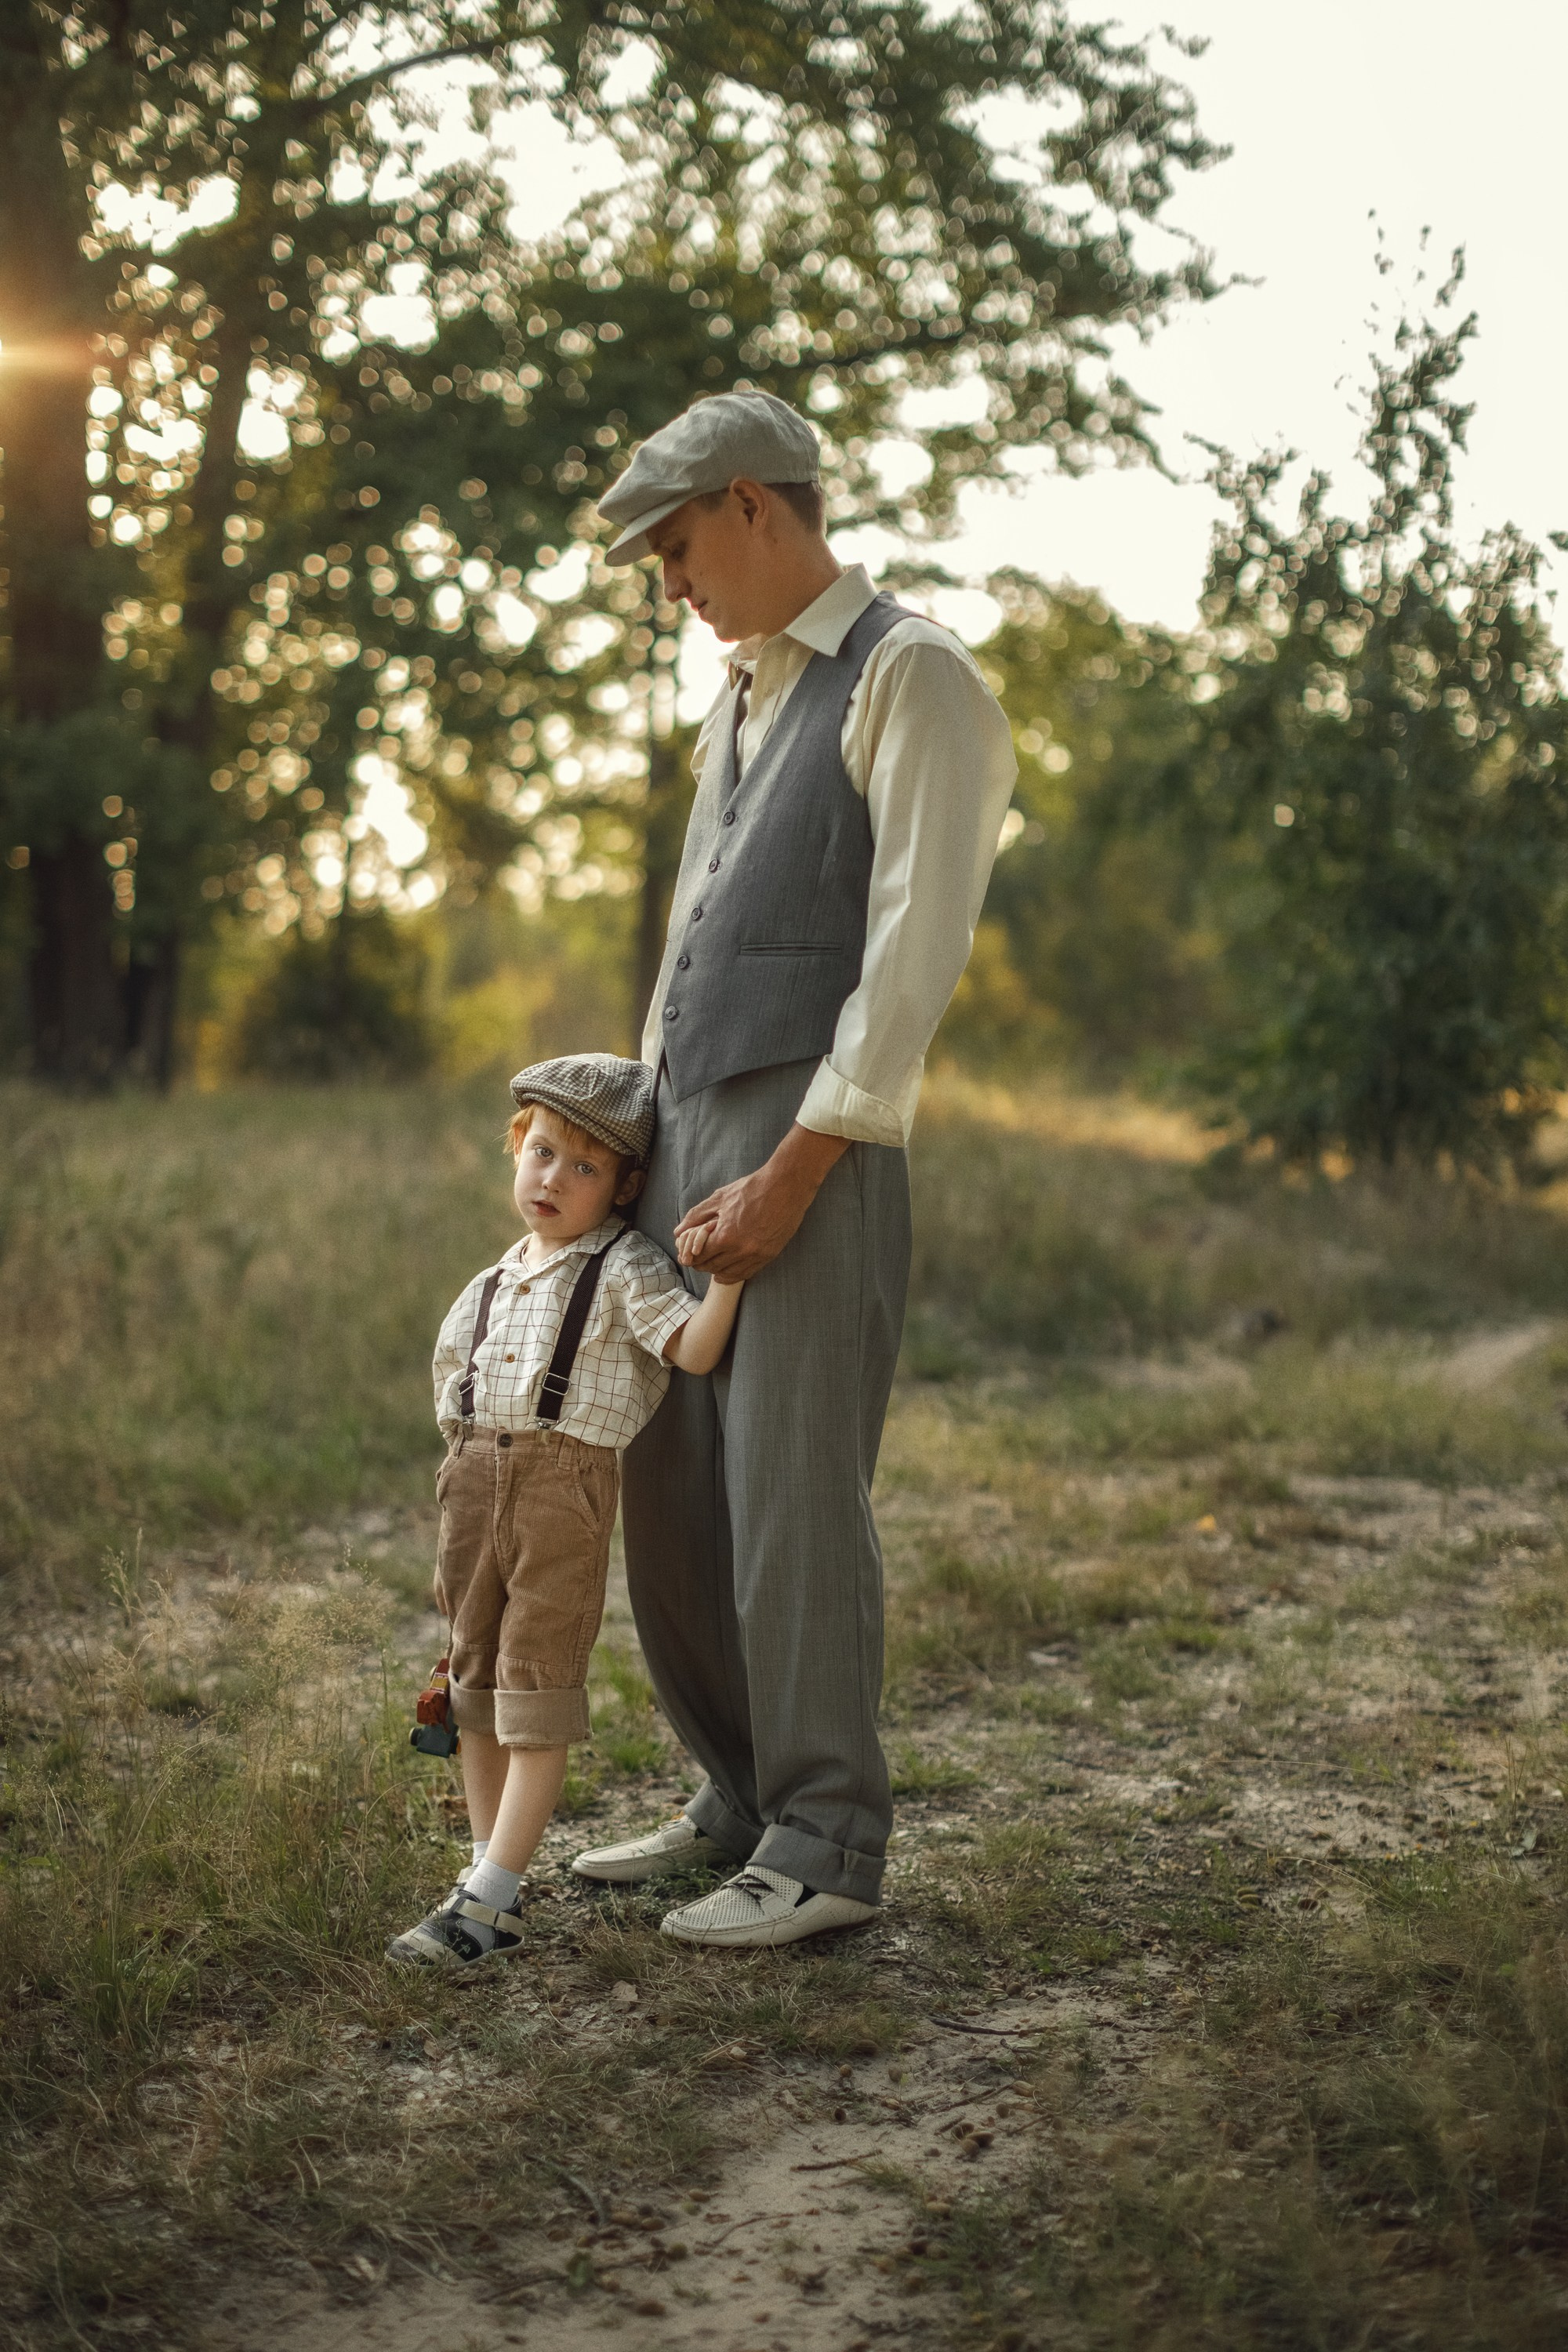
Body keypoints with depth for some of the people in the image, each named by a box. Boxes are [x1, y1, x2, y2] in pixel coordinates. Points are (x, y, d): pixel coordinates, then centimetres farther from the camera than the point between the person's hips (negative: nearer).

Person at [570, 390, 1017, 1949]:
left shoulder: (911, 679, -4)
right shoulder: (738, 700, 23)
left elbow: (912, 954, -13)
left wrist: (791, 1171, -16)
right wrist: (634, 1139, 16)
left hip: (811, 1145, -8)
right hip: (686, 1134, 8)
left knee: (793, 1498, -8)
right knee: (668, 1490, 10)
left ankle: (822, 1851, 2)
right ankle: (739, 1804, 22)